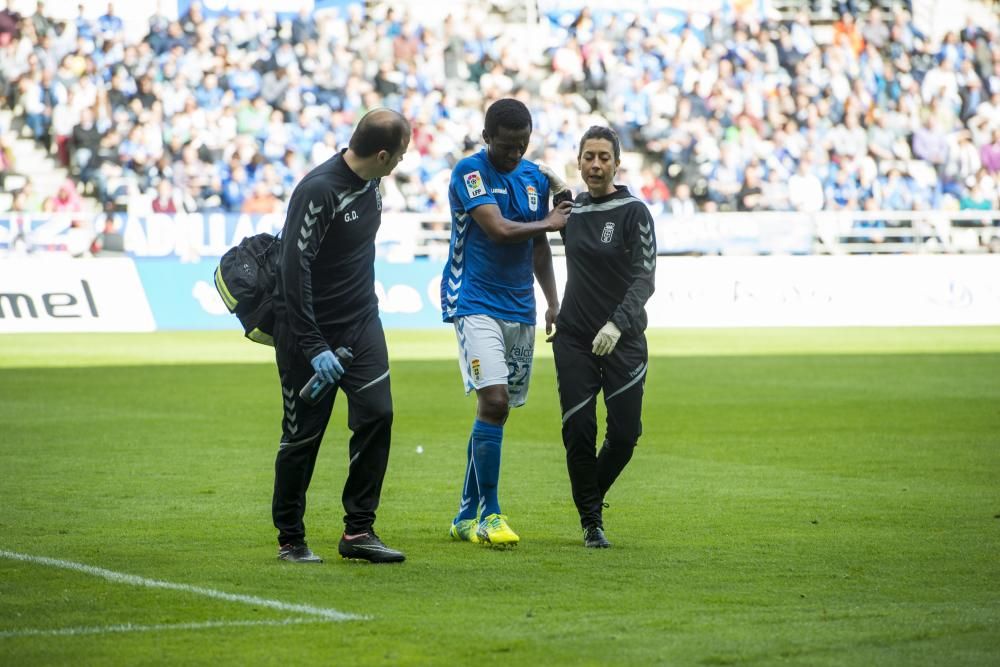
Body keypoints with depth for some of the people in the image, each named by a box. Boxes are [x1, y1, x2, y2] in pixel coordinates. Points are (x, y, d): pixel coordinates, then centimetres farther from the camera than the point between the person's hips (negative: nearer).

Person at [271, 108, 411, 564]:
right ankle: (290, 539, 16)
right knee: (304, 434, 1)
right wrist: (313, 347, -23)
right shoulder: (319, 189, -22)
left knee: (376, 413, -6)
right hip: (309, 326, -7)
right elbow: (294, 269, -23)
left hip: (361, 322, 7)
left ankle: (358, 531, 2)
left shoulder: (369, 182, 3)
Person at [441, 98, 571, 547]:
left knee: (499, 409, 6)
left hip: (520, 308, 6)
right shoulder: (470, 172, -9)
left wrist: (553, 301, 11)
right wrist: (549, 223, -4)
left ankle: (468, 517, 14)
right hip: (475, 303, -6)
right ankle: (488, 515, -14)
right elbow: (499, 229, -19)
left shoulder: (535, 177, 11)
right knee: (494, 400, -19)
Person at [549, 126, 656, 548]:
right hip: (575, 338, 3)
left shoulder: (634, 212, -8)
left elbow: (645, 278, -14)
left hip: (624, 340, -3)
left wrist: (618, 323, -29)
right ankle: (591, 521, 9)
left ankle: (592, 495, 27)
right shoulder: (570, 209, 5)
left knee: (625, 433, -2)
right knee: (578, 432, -6)